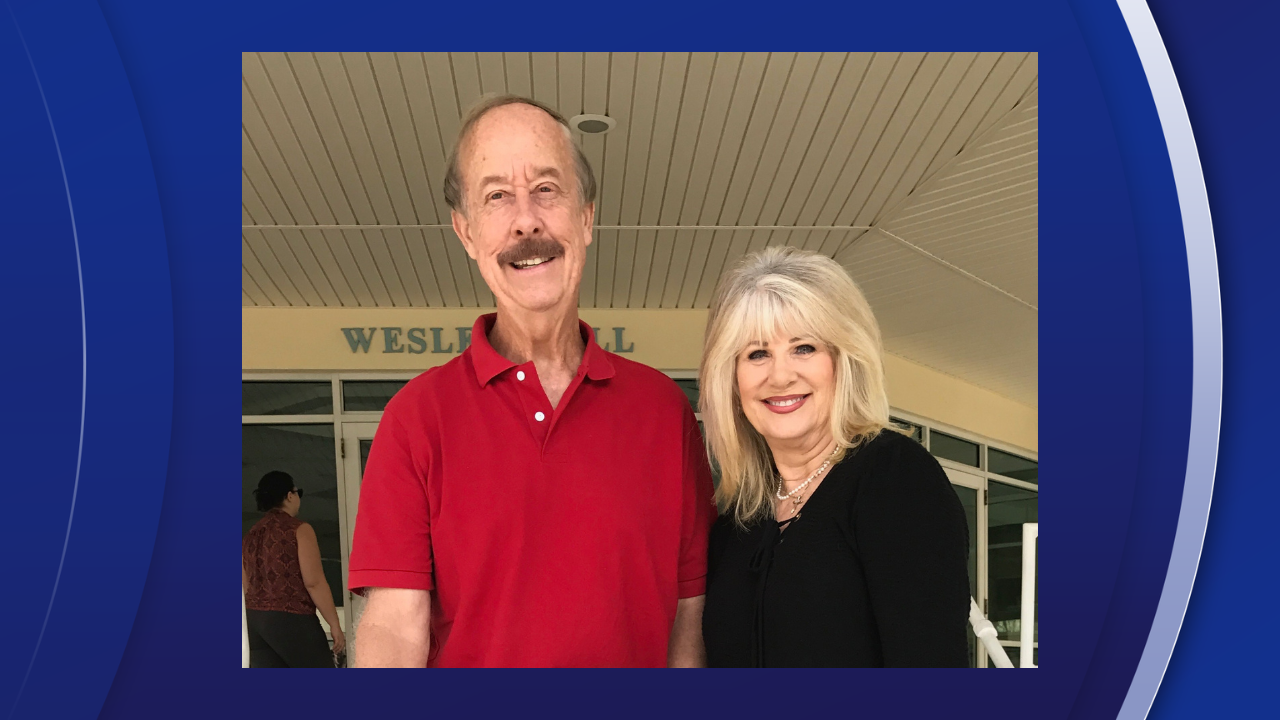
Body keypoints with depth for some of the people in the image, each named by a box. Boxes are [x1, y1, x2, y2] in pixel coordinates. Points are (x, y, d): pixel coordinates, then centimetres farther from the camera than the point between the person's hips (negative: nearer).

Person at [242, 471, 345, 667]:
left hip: (254, 621, 7)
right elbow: (314, 582, -13)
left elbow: (246, 586, 17)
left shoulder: (251, 534, 15)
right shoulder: (299, 529, -7)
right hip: (292, 619, -7)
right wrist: (334, 624, -10)